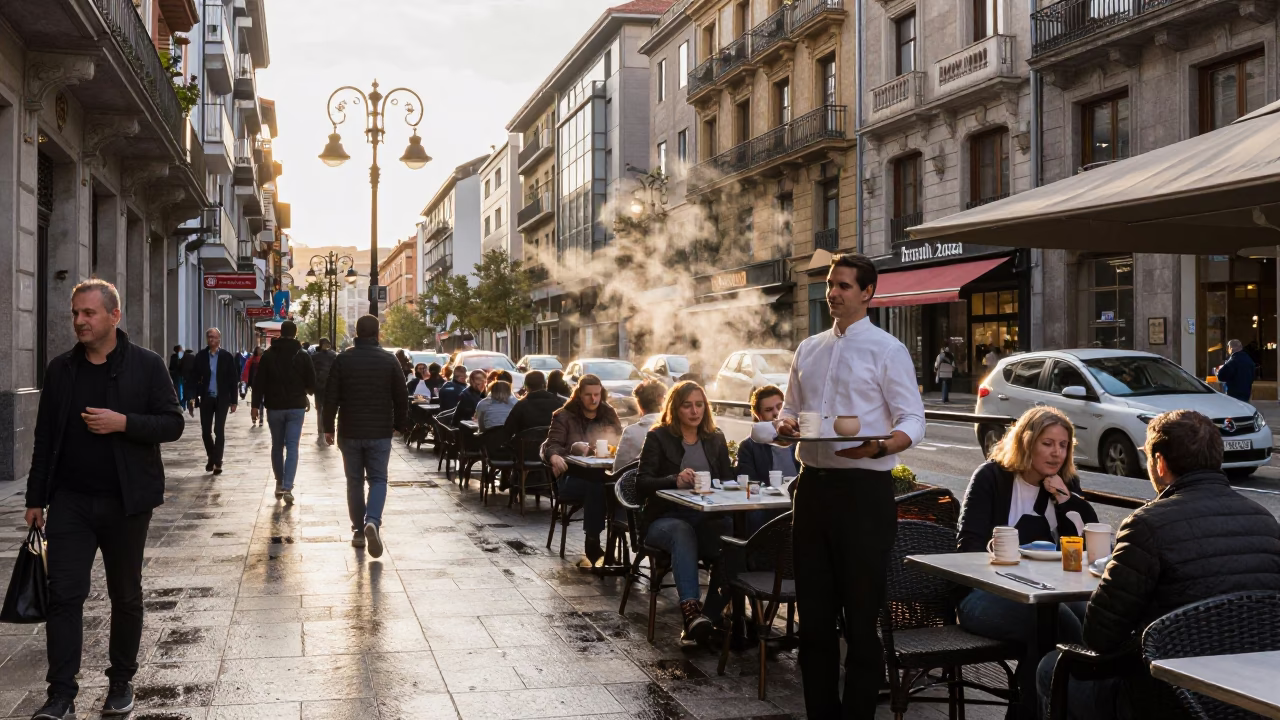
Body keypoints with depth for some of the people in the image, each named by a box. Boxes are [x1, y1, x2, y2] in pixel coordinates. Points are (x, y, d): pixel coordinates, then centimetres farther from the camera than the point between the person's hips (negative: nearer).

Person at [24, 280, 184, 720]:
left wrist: (123, 423, -20)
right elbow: (45, 436, 10)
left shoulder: (146, 365, -3)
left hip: (125, 502, -2)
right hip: (71, 501, 2)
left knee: (126, 596, 10)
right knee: (64, 595, -3)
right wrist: (36, 498, 9)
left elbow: (173, 424, -5)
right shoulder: (61, 369, 7)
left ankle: (121, 683, 25)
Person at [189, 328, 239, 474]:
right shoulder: (200, 356, 2)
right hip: (206, 398, 2)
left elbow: (232, 380, -1)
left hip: (222, 398, -2)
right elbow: (195, 377, 2)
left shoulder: (227, 357, -3)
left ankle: (217, 462, 3)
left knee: (219, 430, -3)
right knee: (205, 430, 6)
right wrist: (193, 395, -10)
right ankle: (211, 457, 26)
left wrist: (234, 401, -3)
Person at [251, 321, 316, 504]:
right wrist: (304, 393, 22)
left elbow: (259, 382, -4)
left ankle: (280, 484, 23)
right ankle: (287, 488, -14)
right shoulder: (303, 356, -2)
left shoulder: (268, 355, -1)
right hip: (296, 407, -1)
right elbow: (312, 383, 1)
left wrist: (256, 405, 0)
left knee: (277, 446, 15)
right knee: (292, 447, -3)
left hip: (274, 407, 1)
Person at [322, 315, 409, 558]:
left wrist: (328, 427, 6)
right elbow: (401, 397, 1)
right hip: (380, 432, -1)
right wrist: (401, 425, 12)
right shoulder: (389, 360, -2)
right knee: (378, 479, 5)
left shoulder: (343, 360, -2)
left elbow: (331, 397, -2)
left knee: (354, 481, 12)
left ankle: (358, 531, 14)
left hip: (350, 431, 1)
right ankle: (372, 521, -19)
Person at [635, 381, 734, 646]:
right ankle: (691, 609, -55)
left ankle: (711, 614, -33)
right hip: (665, 518, -3)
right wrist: (674, 480, -24)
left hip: (707, 517, 3)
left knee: (733, 532, -33)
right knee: (682, 531, -40)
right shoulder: (658, 438, 6)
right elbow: (641, 482, -5)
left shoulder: (716, 440, 18)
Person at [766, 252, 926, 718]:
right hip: (813, 485, 6)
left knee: (860, 615, 2)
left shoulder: (887, 350, -4)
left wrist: (877, 447, -27)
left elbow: (913, 423, -7)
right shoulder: (808, 349, 13)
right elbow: (790, 410, 20)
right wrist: (784, 424, -4)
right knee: (814, 613, 12)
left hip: (863, 490, -6)